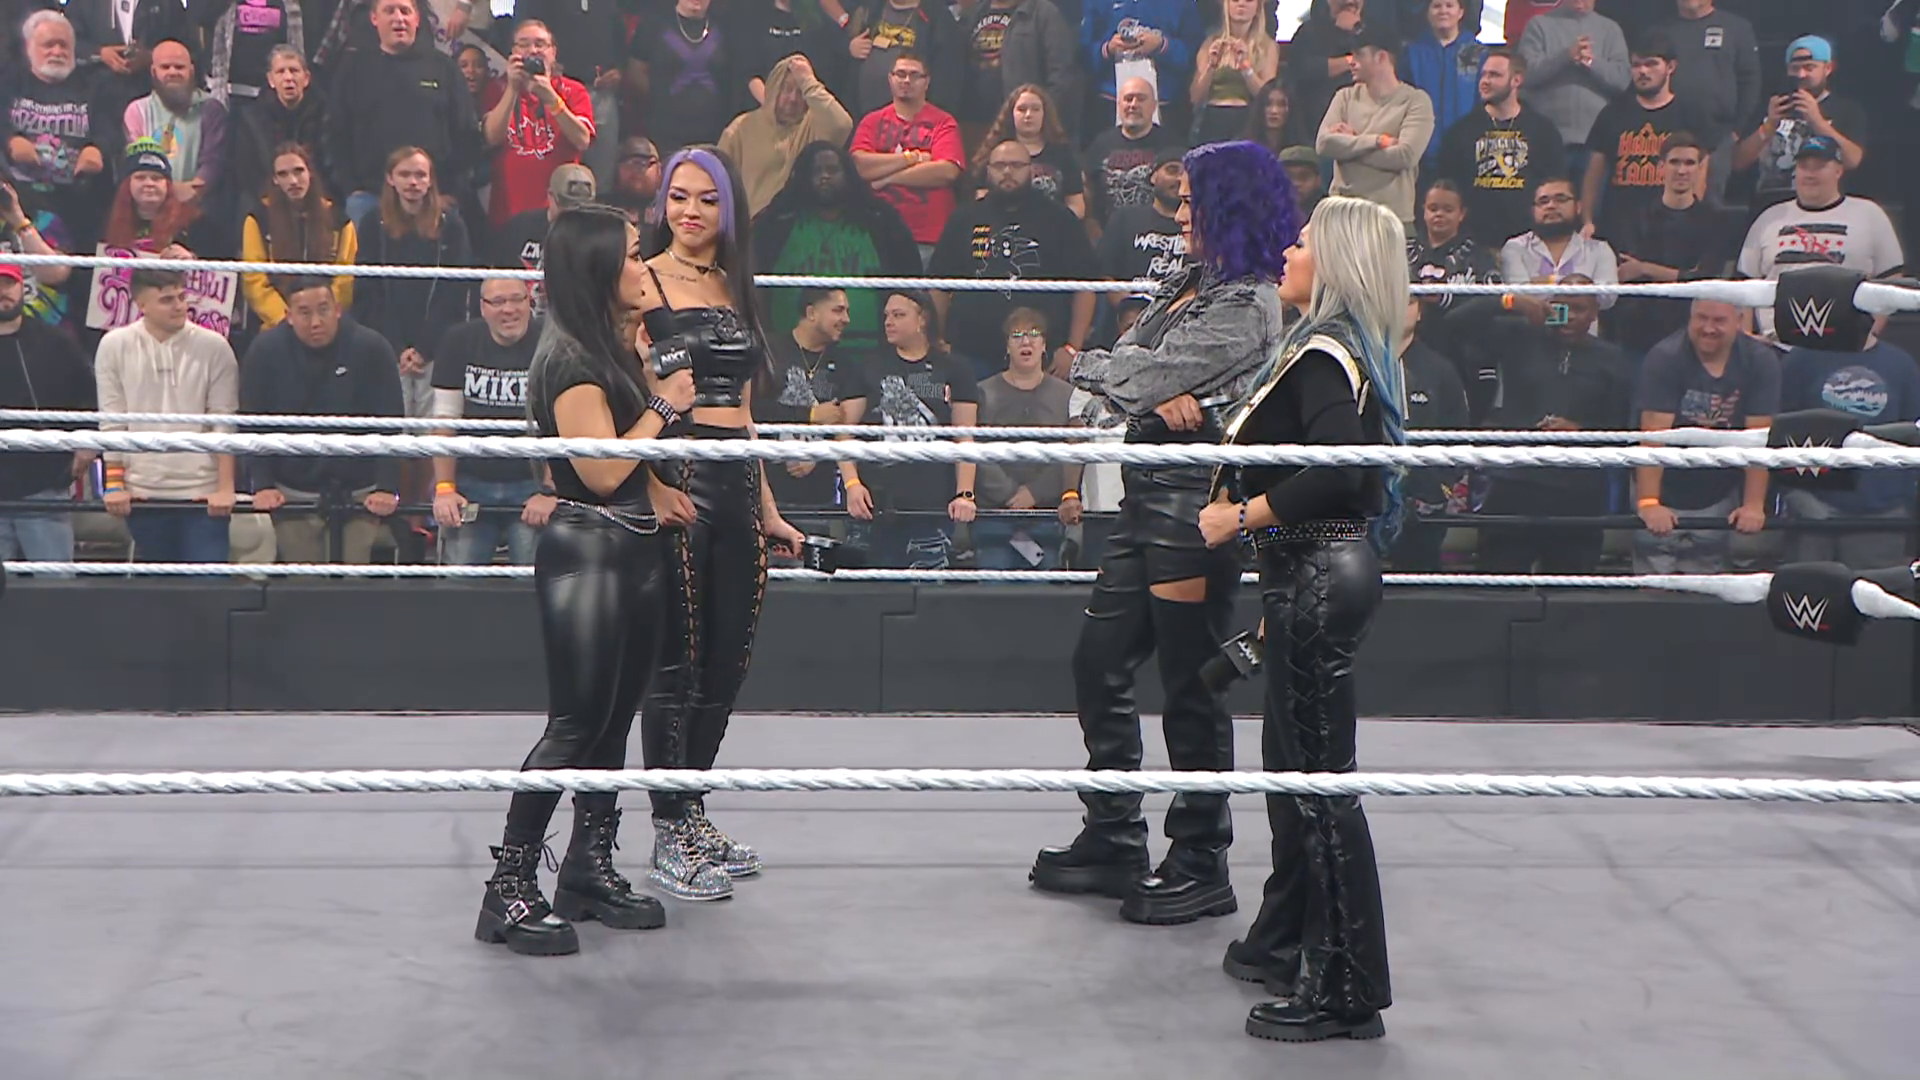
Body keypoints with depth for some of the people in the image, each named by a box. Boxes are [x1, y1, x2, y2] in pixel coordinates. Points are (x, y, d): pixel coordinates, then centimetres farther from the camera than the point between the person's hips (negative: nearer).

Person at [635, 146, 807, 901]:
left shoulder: (735, 290, 17)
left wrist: (767, 506, 21)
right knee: (677, 664, -4)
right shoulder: (644, 284, -2)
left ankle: (693, 812, 19)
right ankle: (669, 836, 2)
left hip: (738, 481, 7)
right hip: (675, 475, -7)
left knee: (727, 663, 8)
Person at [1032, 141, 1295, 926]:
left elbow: (1147, 373, -17)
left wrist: (1095, 367, 2)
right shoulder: (1189, 283, 16)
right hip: (1147, 496, 10)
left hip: (1196, 501, -10)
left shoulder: (1248, 307, -14)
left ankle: (1201, 868, 10)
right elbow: (1132, 359, 6)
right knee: (1098, 664, 13)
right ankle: (1112, 841, 24)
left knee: (1189, 685, -2)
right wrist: (1163, 396, -14)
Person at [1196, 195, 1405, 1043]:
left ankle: (1346, 991, -1)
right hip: (1318, 572, 11)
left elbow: (1336, 472, -28)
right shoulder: (1350, 352, 14)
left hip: (1317, 575, -11)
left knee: (1318, 777, -6)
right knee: (1291, 763, 21)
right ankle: (1289, 942, 36)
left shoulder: (1322, 356, -16)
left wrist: (1243, 516, -17)